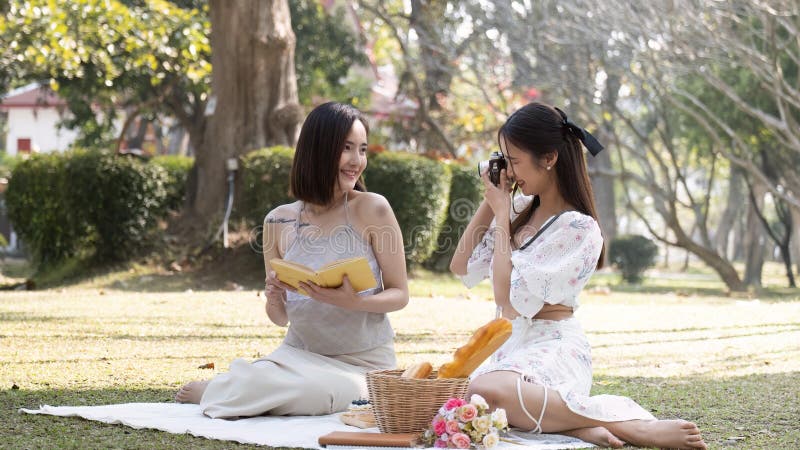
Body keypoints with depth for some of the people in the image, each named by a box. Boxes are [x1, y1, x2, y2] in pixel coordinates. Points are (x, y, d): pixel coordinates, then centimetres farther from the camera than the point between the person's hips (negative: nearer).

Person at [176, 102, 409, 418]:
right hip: (300, 353, 2)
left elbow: (400, 294, -3)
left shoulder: (373, 209, -8)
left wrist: (354, 302, -23)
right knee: (259, 378, -33)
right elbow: (281, 318, 10)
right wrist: (274, 300, -14)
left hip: (362, 365, -2)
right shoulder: (279, 222, 2)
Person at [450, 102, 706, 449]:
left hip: (554, 349, -7)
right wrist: (489, 203, 8)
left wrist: (501, 215, -6)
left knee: (486, 391, -39)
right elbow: (461, 267, 18)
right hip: (513, 346, 7)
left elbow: (511, 301, -15)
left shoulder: (577, 227, -11)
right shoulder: (521, 209, 12)